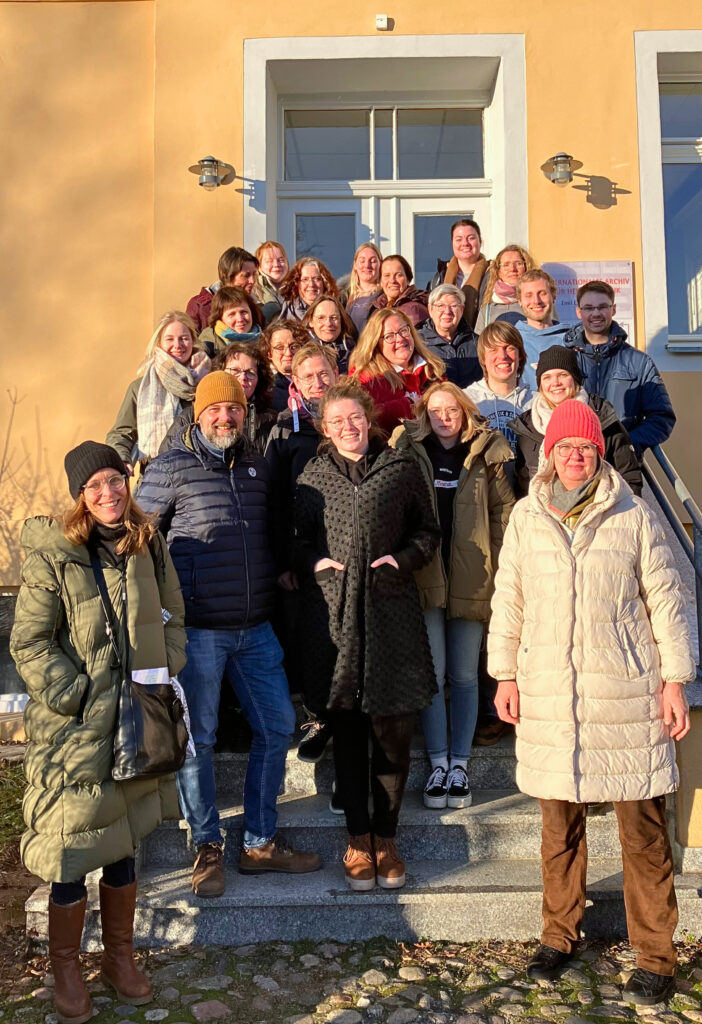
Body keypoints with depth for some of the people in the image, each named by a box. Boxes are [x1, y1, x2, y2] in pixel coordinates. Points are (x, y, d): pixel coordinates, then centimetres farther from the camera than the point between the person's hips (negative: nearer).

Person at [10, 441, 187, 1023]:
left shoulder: (150, 547, 4)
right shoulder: (52, 555, -10)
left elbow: (171, 622, 10)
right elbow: (29, 643, -10)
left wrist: (166, 681, 0)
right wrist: (74, 696, -14)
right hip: (74, 727, -4)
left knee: (123, 844, 16)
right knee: (72, 848, 6)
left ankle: (120, 956, 34)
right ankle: (66, 968, 29)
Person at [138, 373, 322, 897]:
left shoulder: (259, 466, 10)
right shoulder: (171, 467, -5)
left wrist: (278, 576, 9)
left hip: (255, 627, 5)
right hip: (197, 627, -5)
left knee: (277, 726, 9)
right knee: (197, 737, 5)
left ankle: (261, 843, 26)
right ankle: (208, 847, 25)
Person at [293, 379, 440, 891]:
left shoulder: (402, 469, 6)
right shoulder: (312, 476, 10)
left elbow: (428, 531, 11)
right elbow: (298, 540, 17)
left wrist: (404, 558, -6)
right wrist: (312, 563, -3)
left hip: (392, 612, -1)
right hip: (333, 613, 1)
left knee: (393, 728, 3)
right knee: (347, 729, 7)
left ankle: (386, 837, 21)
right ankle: (359, 838, 23)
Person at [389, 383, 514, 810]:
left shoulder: (485, 456, 6)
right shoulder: (408, 452, 4)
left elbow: (505, 511, 9)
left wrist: (500, 565, 2)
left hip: (471, 579, 1)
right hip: (425, 578, -1)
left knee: (464, 675, 8)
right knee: (432, 672, 0)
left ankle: (460, 763, 19)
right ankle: (438, 763, 13)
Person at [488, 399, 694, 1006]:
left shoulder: (634, 515, 1)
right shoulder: (526, 517, 7)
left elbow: (665, 600, 4)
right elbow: (508, 600, 11)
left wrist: (674, 679, 1)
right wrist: (505, 675, 9)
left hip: (628, 694, -1)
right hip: (548, 693, 2)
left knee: (644, 830, 5)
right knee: (560, 824, 12)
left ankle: (655, 956, 22)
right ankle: (560, 934, 31)